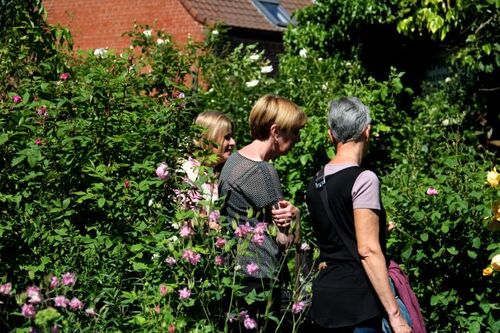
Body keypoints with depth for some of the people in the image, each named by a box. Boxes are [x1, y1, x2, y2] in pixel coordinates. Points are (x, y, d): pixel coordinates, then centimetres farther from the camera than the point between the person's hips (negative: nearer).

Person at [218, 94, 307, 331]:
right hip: (259, 278, -10)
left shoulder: (234, 160, 11)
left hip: (233, 273, 10)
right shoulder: (262, 171, -18)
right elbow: (285, 238, -16)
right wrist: (294, 214, 1)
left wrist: (289, 212, -9)